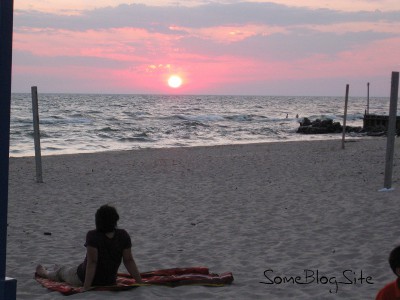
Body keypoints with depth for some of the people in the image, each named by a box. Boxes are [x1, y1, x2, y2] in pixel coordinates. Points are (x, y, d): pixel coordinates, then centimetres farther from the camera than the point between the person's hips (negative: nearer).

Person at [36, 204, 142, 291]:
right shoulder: (123, 236, -16)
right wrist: (140, 283, -8)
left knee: (62, 272, 31)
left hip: (82, 280, -4)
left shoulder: (93, 236, -27)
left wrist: (86, 287, -25)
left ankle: (44, 272, 64)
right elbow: (129, 261, -14)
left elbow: (92, 262, -28)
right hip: (110, 281, 4)